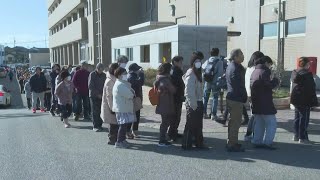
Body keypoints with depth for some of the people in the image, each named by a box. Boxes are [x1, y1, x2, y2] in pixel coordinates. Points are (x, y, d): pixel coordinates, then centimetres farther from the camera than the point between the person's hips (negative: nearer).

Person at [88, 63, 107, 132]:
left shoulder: (104, 75, 9)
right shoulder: (92, 74, -3)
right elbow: (90, 86, -8)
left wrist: (103, 94, -4)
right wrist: (98, 94, -11)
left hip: (101, 96, 3)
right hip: (93, 95, -3)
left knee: (101, 111, 0)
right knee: (95, 112, -4)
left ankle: (99, 125, 8)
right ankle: (95, 126, 0)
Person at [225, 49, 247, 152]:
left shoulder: (230, 66, 14)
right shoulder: (236, 69, -19)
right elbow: (239, 85, -20)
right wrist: (245, 97, -9)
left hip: (230, 97, 11)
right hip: (236, 99, -11)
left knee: (233, 121, 18)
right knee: (236, 122, -5)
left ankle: (231, 142, 28)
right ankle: (232, 145, 0)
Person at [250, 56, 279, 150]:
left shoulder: (254, 72, 14)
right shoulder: (264, 72, -13)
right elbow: (268, 86, -20)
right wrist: (275, 80, -1)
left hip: (256, 102, 9)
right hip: (264, 103, -9)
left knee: (259, 123, 15)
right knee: (272, 123, -2)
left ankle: (257, 142, 18)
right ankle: (267, 142, -4)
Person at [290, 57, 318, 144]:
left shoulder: (294, 73, 7)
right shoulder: (307, 74, -18)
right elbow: (311, 89, -17)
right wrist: (314, 101, -12)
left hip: (296, 99, 8)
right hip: (305, 100, -8)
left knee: (297, 117, 16)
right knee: (304, 118, -1)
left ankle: (296, 135, 24)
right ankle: (302, 137, 3)